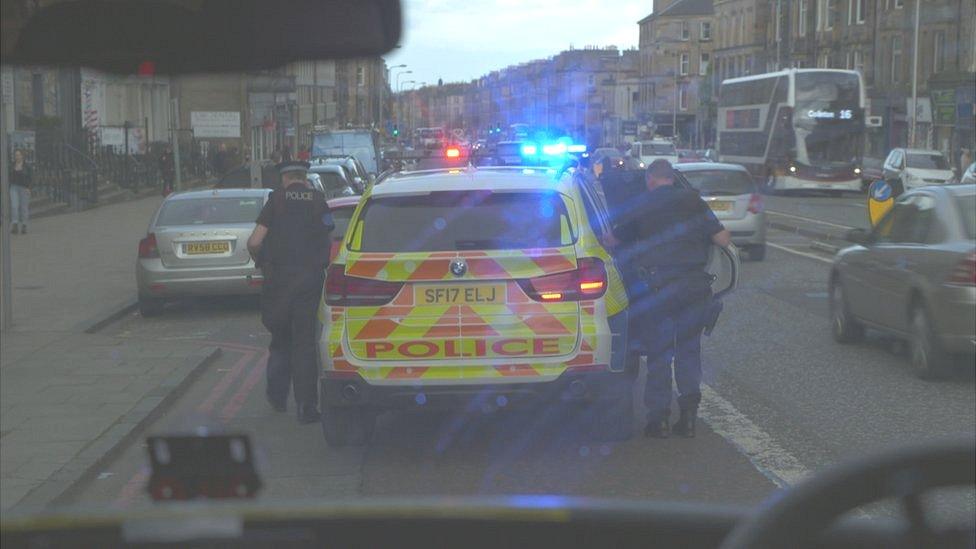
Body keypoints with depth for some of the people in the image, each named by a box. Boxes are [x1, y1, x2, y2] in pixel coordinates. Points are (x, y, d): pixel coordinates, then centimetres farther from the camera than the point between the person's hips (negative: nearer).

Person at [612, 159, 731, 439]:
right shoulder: (693, 201, 6)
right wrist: (726, 235, 26)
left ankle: (659, 418, 6)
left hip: (657, 287, -2)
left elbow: (615, 241, 10)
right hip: (695, 286, 2)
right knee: (689, 348, 13)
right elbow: (722, 239, 3)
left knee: (659, 352, 6)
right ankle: (688, 414, 8)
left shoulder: (641, 204, 3)